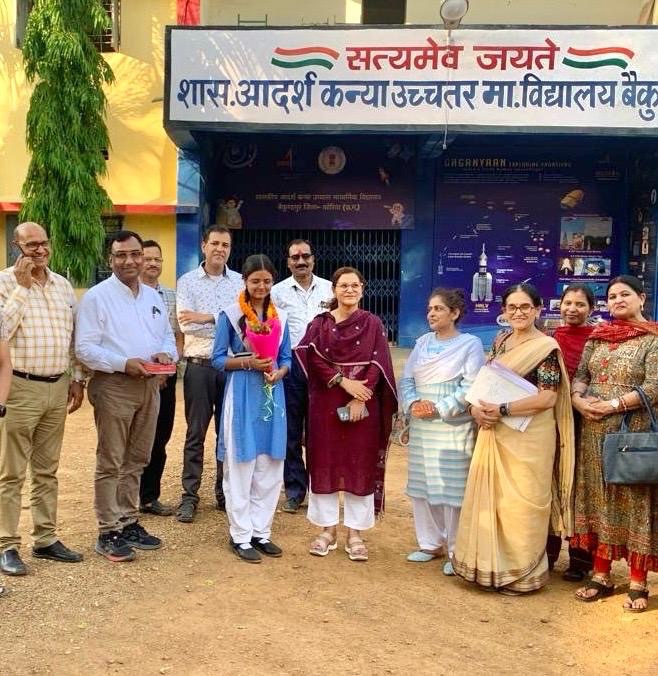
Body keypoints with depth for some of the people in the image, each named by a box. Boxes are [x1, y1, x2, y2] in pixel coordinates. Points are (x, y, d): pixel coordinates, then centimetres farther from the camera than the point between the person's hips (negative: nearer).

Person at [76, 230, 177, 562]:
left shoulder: (154, 297, 13)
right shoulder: (96, 297, -7)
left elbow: (168, 336, 18)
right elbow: (85, 348, -12)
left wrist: (166, 353, -5)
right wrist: (124, 363, -22)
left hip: (149, 385, 7)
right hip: (113, 386, -6)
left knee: (137, 460, 14)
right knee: (110, 463, 0)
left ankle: (129, 522, 26)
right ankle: (108, 532, 9)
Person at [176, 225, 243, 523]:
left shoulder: (239, 281, 8)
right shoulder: (187, 281, 2)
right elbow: (186, 323, -11)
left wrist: (208, 317, -14)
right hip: (199, 366, -2)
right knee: (196, 433, 4)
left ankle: (225, 492, 22)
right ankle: (189, 496, 12)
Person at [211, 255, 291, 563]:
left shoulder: (279, 316, 9)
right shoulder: (230, 314, -4)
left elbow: (286, 358, 11)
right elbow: (218, 359, -4)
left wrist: (278, 372, -10)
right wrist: (248, 362, -18)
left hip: (272, 395, 5)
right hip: (242, 395, -4)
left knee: (270, 468, 9)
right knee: (240, 467, 2)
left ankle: (261, 532, 21)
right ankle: (241, 536, 12)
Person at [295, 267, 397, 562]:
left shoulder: (372, 324, 4)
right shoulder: (319, 323, 5)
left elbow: (378, 364, -4)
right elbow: (314, 359, -5)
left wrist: (360, 398, -15)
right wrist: (343, 381, -17)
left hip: (363, 403, -1)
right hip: (326, 403, 1)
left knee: (360, 465, 3)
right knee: (324, 463, 4)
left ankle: (355, 532, 12)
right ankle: (327, 529, 16)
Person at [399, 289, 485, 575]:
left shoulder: (470, 344, -4)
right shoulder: (422, 342, 12)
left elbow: (470, 389, -11)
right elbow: (406, 379, 8)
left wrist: (438, 409, -19)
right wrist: (413, 404, -11)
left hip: (453, 429, -5)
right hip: (421, 427, 5)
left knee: (453, 488, -3)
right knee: (422, 485, 10)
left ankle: (456, 551, 10)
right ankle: (431, 543, 25)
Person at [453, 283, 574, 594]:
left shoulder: (546, 347, -10)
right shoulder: (500, 340, 10)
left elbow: (548, 397, -16)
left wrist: (503, 409, -20)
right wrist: (477, 406, -6)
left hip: (528, 436, -6)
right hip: (494, 432, 6)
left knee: (520, 503, 2)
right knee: (490, 497, 11)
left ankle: (522, 573, 19)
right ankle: (493, 565, 26)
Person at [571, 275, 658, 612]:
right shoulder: (597, 337, 12)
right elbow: (580, 375, 11)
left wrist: (613, 404, -18)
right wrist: (578, 399, -9)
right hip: (594, 431, 5)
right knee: (599, 499, 8)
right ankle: (601, 575, 19)